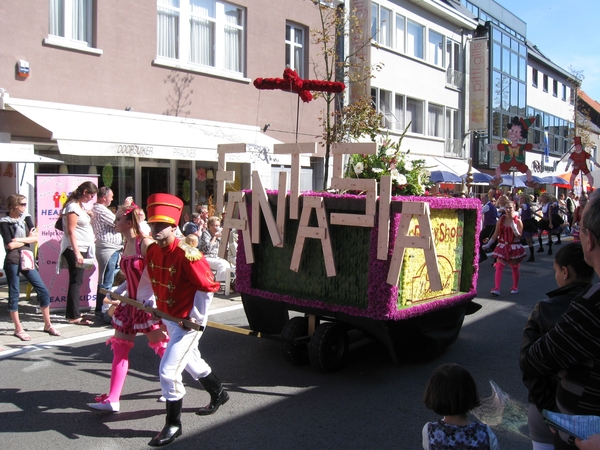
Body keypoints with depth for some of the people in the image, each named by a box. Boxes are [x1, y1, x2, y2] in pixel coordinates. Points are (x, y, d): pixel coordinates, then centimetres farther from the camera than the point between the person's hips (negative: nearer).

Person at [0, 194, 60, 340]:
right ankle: (18, 329, 14)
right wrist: (28, 239, -3)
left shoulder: (26, 218, 10)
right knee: (14, 294, 3)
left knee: (43, 291, 3)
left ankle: (47, 325, 14)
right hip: (12, 261, -5)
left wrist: (19, 240, -13)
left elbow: (36, 238, -1)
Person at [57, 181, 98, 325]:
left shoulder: (80, 206, 15)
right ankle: (74, 316, -2)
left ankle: (74, 313, 18)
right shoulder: (73, 207, -14)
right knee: (76, 282, -6)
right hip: (75, 250, -9)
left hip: (82, 249, 9)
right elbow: (71, 231, -20)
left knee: (76, 282, 12)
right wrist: (77, 252, -23)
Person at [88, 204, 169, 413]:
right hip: (131, 303, 8)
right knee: (119, 348, 6)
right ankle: (113, 399, 13)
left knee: (161, 347, 9)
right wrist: (117, 291, 7)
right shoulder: (127, 244, 6)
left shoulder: (145, 244, -19)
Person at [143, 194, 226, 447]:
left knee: (168, 371, -8)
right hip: (169, 319, 9)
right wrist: (150, 304, 11)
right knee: (192, 362, 25)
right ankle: (219, 394, 49)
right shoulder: (151, 250, -3)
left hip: (188, 322, -9)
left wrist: (197, 318, -18)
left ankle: (173, 425, 12)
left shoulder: (186, 254, -27)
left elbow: (207, 286, -22)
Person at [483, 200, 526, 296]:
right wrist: (488, 244, 0)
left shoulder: (518, 221, -8)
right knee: (499, 267, -8)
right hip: (502, 246, 2)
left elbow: (519, 236, -13)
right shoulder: (501, 219, 1)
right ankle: (496, 289, -12)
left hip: (514, 247, -2)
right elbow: (496, 234, 5)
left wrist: (513, 227, -27)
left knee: (514, 268, 12)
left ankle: (515, 287, 30)